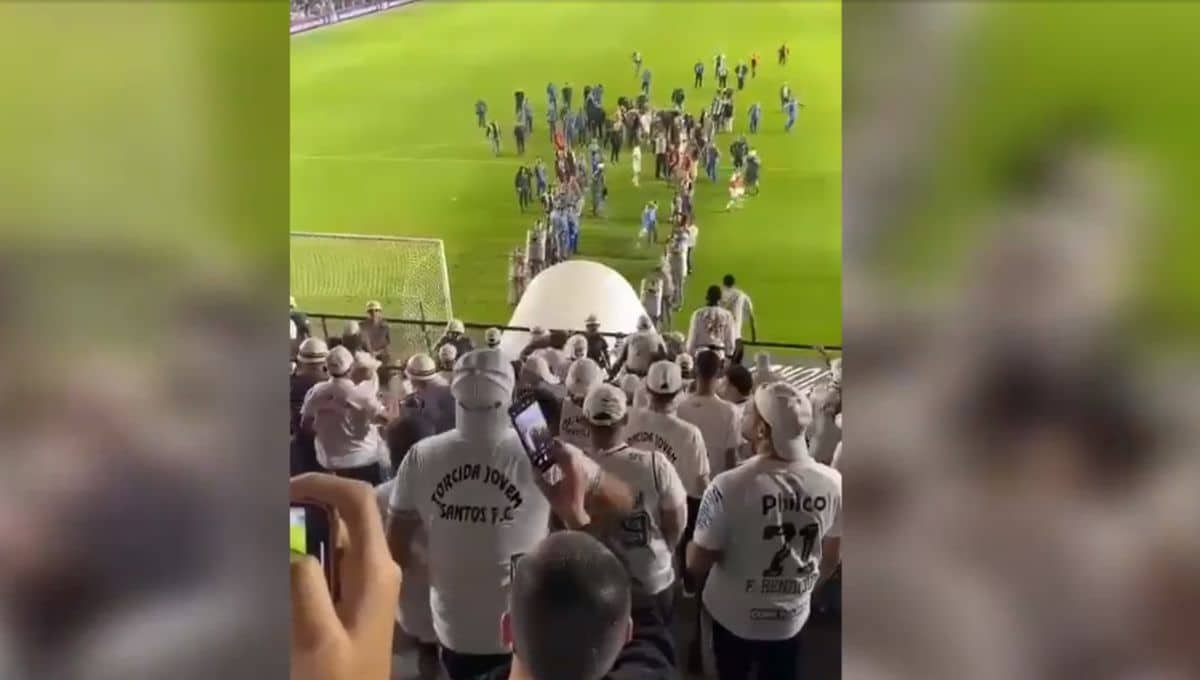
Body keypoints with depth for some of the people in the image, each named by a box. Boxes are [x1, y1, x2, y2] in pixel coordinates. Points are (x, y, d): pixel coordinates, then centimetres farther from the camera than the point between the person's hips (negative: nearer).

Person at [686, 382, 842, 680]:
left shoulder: (730, 486, -30)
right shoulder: (833, 483, -17)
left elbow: (698, 564, -19)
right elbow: (832, 556, 1)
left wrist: (691, 546, 4)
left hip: (733, 616, -2)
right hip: (793, 618, 3)